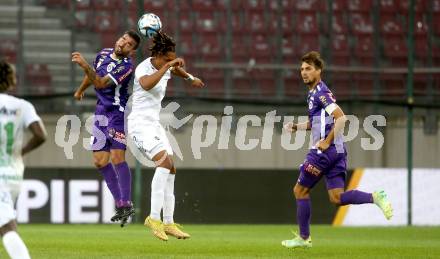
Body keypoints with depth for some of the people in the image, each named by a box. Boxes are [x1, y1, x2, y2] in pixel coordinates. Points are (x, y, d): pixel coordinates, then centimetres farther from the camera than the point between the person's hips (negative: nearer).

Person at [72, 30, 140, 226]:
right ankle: (119, 203, 11)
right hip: (101, 112, 8)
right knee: (100, 161, 4)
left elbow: (101, 83, -27)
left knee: (117, 158, -16)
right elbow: (92, 75, 28)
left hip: (118, 112, -7)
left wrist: (85, 65, -37)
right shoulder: (103, 54, 7)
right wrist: (80, 90, 40)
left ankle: (126, 204, -11)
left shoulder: (126, 66, -17)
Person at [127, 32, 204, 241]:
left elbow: (175, 70, 36)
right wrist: (167, 66, -40)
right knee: (164, 162, -25)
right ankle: (154, 218, -26)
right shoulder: (144, 68, -18)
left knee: (170, 170, 4)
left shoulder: (164, 68, 9)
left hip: (154, 124, 9)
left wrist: (191, 78, 38)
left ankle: (168, 223, 9)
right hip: (140, 123, -9)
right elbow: (146, 84, -42)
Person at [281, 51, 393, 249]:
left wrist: (327, 141, -20)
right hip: (337, 152, 9)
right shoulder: (313, 93, 19)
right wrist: (296, 127, 16)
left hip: (325, 151, -9)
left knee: (300, 191, 3)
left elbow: (341, 118, -22)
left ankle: (304, 238, 9)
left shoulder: (321, 93, -12)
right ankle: (375, 197, -10)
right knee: (337, 197, 3)